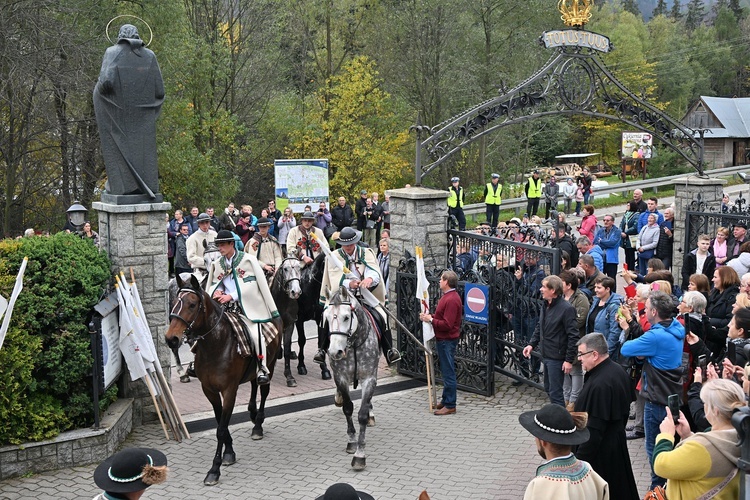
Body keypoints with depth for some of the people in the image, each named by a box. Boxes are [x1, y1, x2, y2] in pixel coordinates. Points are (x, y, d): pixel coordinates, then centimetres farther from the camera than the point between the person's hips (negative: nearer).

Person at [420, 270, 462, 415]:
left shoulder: (451, 300, -20)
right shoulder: (448, 296, 15)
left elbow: (447, 324, -24)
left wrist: (431, 320, -15)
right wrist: (430, 316, 5)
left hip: (447, 340, -11)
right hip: (443, 339, 11)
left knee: (448, 372, -4)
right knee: (446, 371, 17)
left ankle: (450, 405, 2)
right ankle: (445, 400, 27)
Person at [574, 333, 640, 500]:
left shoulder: (599, 385, -30)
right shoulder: (618, 370, 2)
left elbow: (594, 430, -28)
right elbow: (624, 411, 14)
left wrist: (580, 460, -22)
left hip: (600, 451, -10)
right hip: (616, 441, 10)